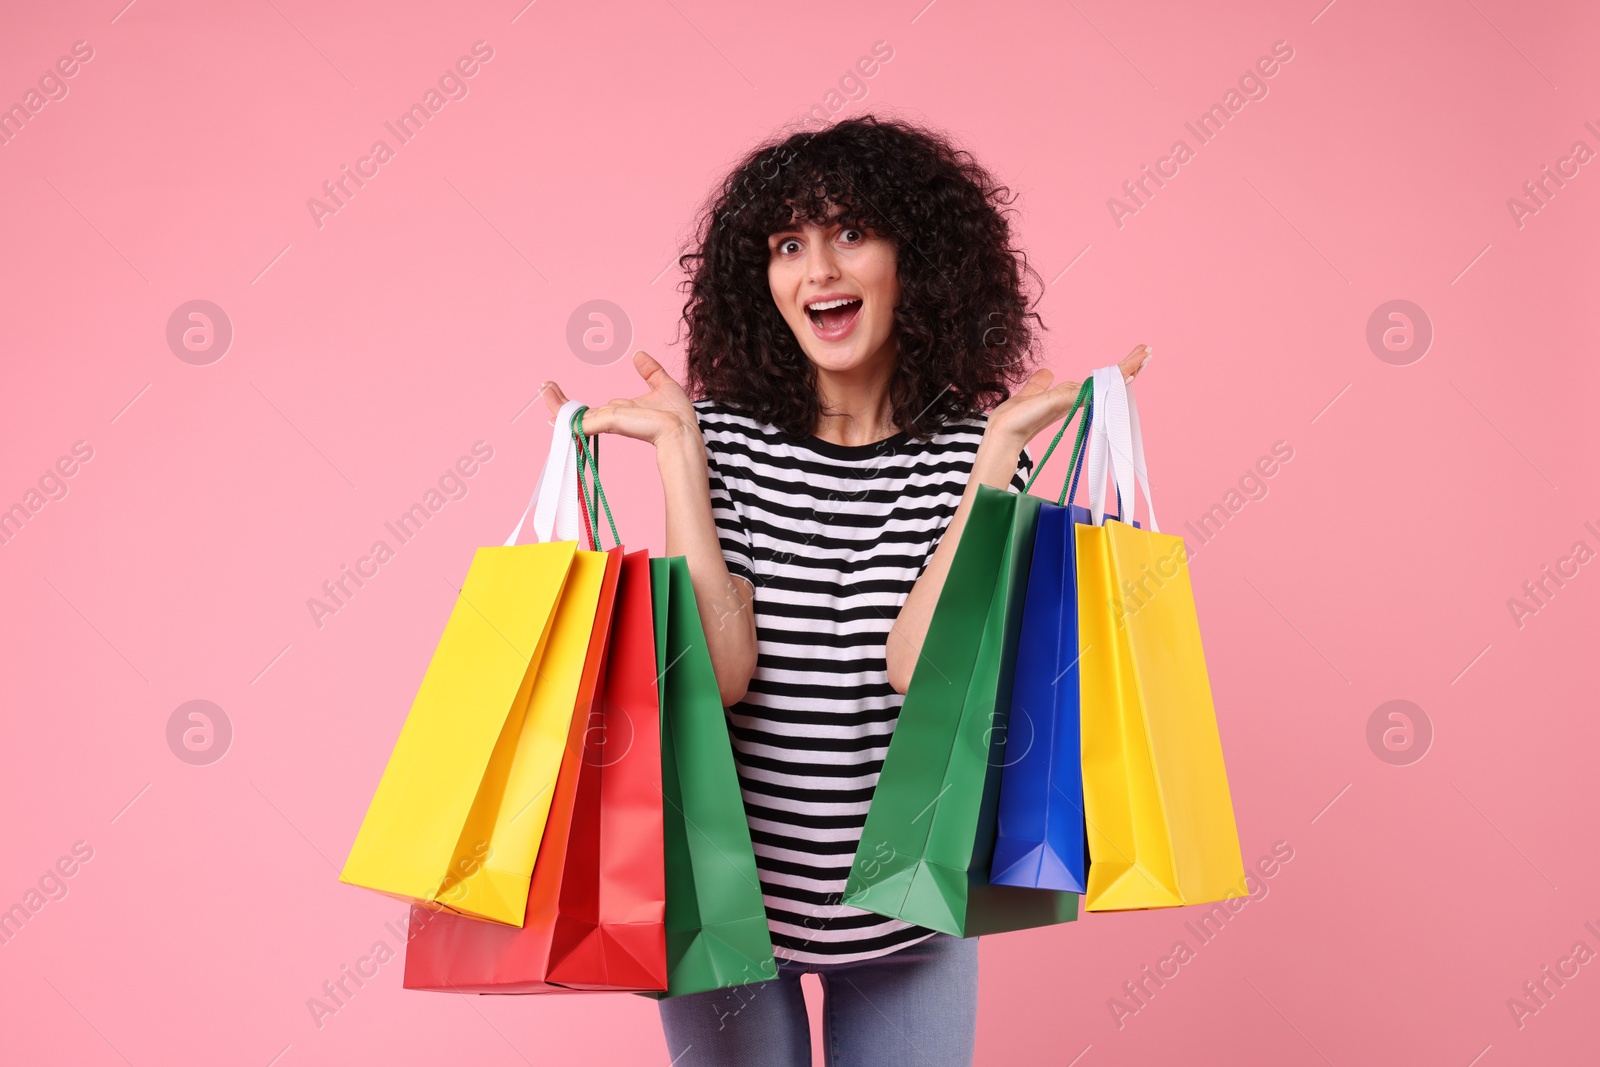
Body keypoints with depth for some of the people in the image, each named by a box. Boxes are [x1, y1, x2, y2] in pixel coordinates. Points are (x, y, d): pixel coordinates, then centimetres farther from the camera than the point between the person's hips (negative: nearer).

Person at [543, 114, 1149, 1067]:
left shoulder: (975, 448, -6)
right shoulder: (723, 432, -5)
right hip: (726, 894, 0)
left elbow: (917, 664, -20)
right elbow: (720, 669, -15)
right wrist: (676, 447, -16)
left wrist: (1003, 441, -20)